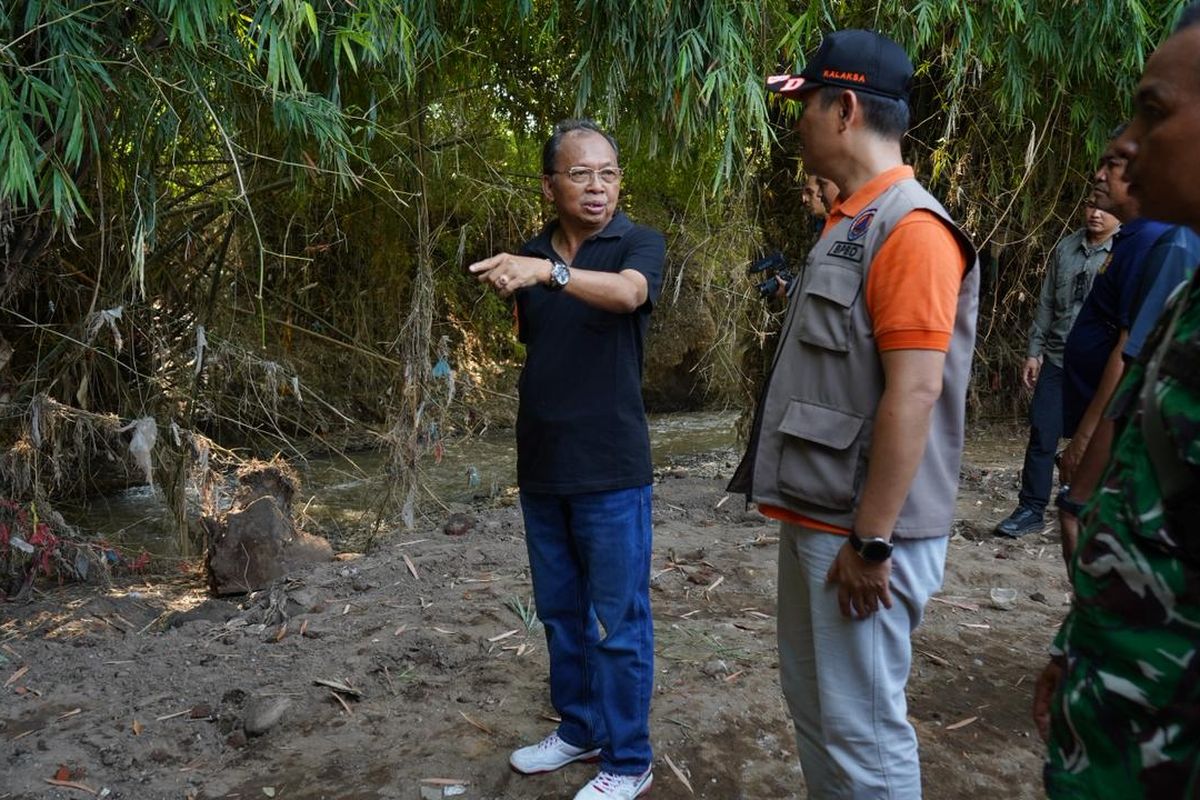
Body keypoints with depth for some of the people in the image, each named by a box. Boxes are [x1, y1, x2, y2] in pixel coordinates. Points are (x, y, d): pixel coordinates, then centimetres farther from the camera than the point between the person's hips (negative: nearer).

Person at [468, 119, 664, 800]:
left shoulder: (640, 243, -7)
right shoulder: (530, 254, 9)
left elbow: (628, 292, -31)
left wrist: (548, 272, -44)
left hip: (610, 468, -5)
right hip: (541, 467, 6)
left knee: (618, 620, 4)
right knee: (560, 611, 17)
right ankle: (580, 730, 35)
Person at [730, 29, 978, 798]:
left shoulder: (910, 229, -17)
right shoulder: (850, 222, 13)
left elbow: (914, 394, -23)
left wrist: (871, 542, -22)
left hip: (859, 533, -9)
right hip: (815, 517, 10)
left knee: (861, 731, 4)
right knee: (812, 704, 21)